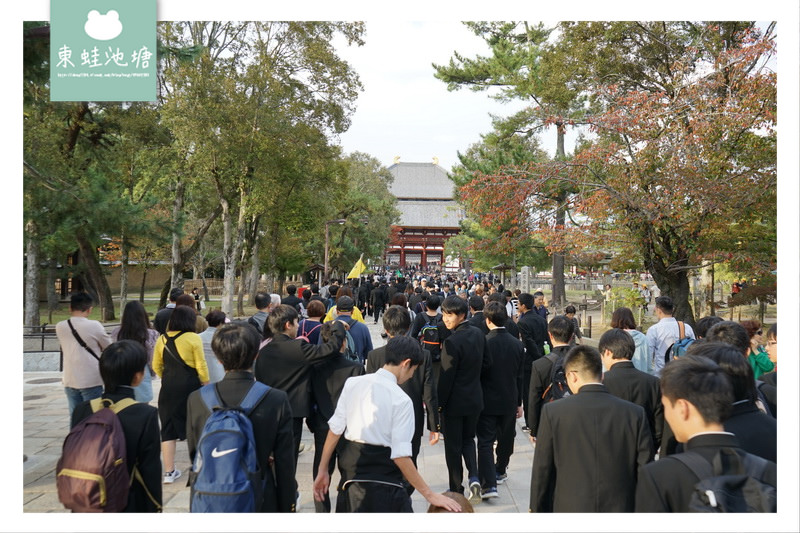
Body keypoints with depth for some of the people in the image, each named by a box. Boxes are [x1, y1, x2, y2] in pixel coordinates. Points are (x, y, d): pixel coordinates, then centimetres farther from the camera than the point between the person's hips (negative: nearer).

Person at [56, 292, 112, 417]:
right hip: (91, 381, -4)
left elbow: (63, 349, 14)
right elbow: (109, 349, 0)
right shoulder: (94, 326, -11)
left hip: (70, 380, 4)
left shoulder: (60, 327, 2)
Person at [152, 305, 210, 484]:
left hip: (168, 389, 4)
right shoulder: (193, 338, -10)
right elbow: (201, 365, -10)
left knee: (168, 428, 9)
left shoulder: (162, 339, 4)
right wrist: (206, 384, 3)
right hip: (190, 386, -3)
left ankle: (169, 471, 11)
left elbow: (156, 366, 11)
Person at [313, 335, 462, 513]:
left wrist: (322, 470, 12)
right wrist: (430, 495, -10)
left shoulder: (352, 383, 1)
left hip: (350, 478, 6)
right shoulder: (402, 400, -13)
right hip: (385, 485, -6)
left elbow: (335, 429, 3)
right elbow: (400, 455, -16)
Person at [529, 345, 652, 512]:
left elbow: (541, 471, -2)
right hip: (620, 509, 2)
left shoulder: (552, 412, -8)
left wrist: (536, 509, 11)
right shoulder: (636, 414, -5)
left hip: (569, 508, -1)